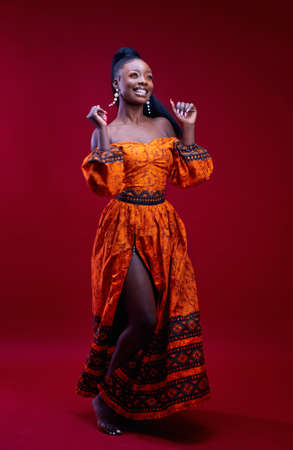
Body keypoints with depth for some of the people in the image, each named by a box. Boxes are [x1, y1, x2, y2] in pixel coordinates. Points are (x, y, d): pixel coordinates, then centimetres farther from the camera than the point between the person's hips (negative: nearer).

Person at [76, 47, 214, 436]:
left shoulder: (164, 124, 12)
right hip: (125, 230, -5)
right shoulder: (105, 131, -1)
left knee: (171, 316, 7)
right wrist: (103, 132, -15)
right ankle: (104, 397, 13)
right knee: (143, 319, -12)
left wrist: (188, 130, 6)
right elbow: (107, 185, -14)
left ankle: (140, 400, 28)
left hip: (164, 230, 5)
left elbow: (188, 176, 9)